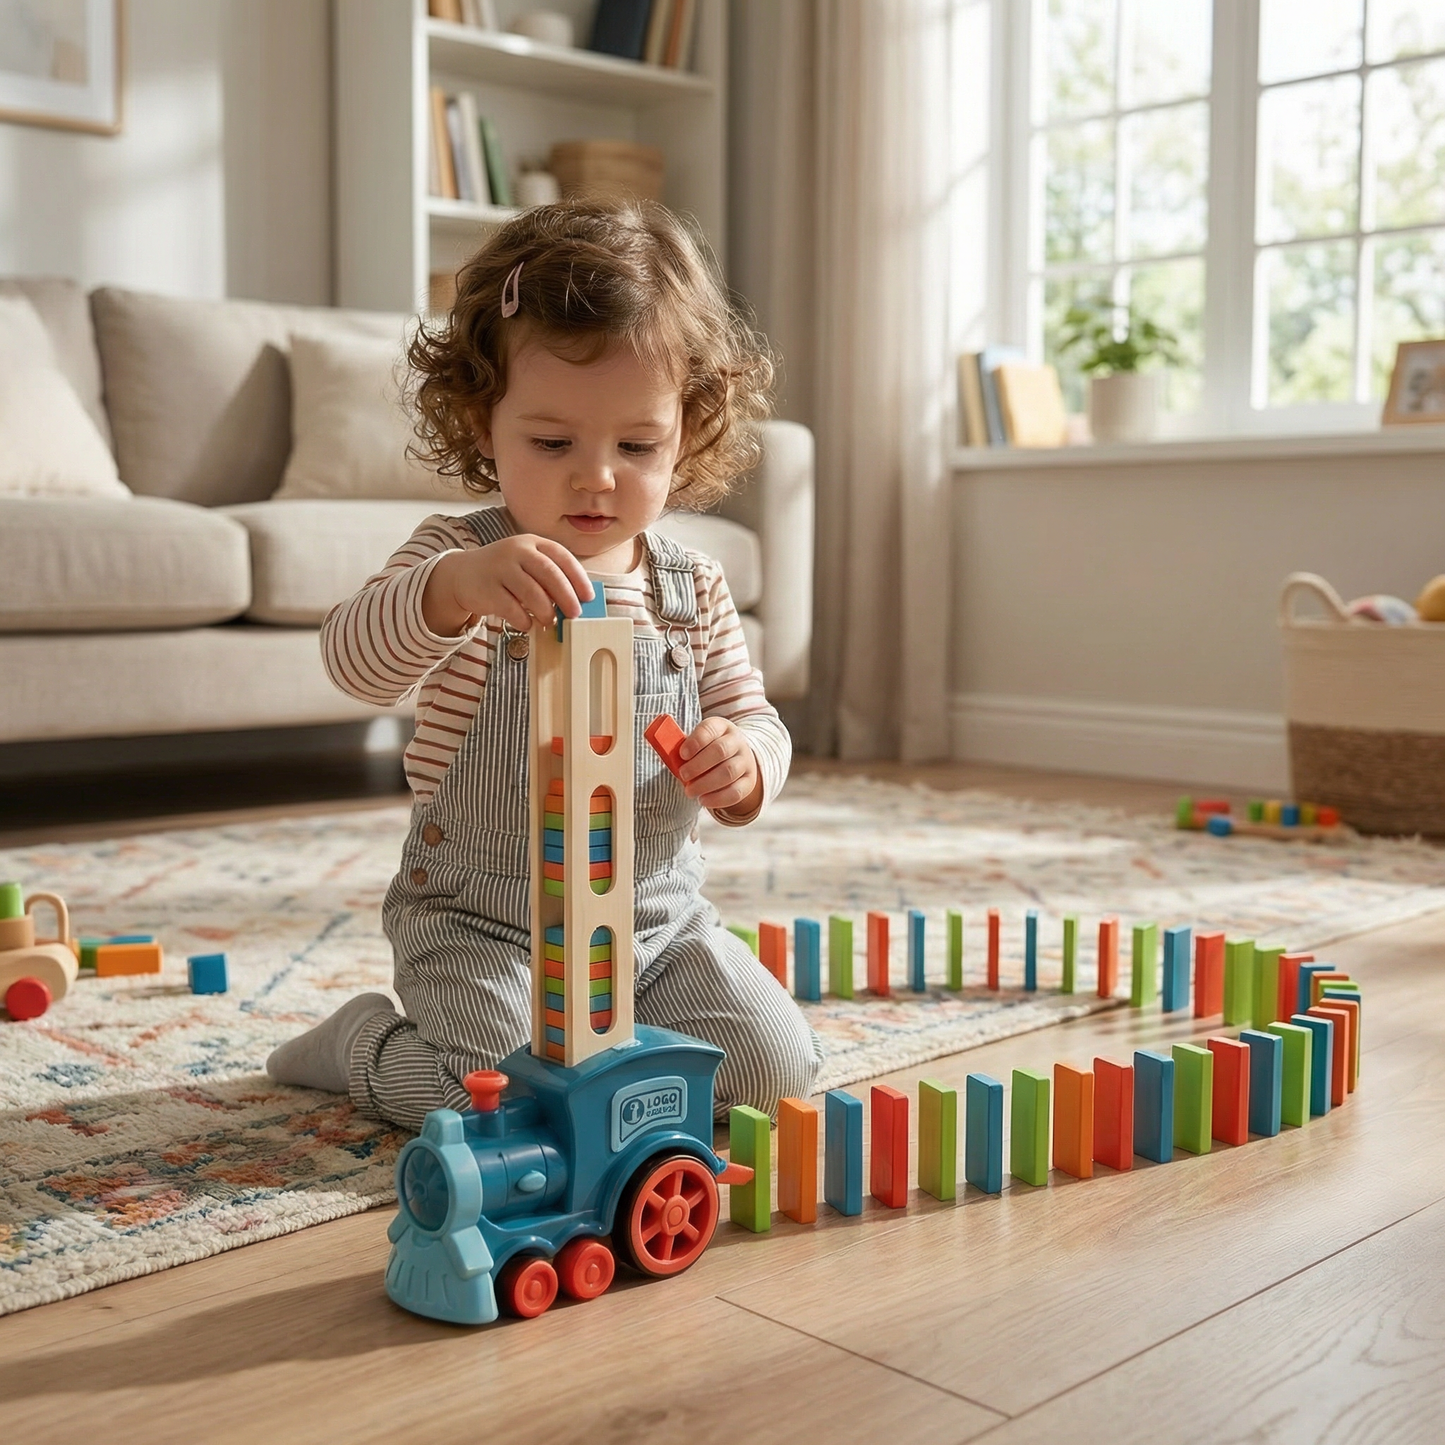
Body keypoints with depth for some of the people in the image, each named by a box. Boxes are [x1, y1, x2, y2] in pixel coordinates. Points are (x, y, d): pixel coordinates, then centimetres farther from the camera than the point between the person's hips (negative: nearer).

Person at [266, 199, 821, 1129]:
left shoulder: (692, 588, 3)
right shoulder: (460, 558, -11)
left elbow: (755, 719, 8)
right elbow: (356, 661, -28)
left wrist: (744, 761, -18)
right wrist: (455, 585, -49)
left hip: (658, 917, 5)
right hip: (483, 923, -4)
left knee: (776, 1066, -6)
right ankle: (364, 1044, 11)